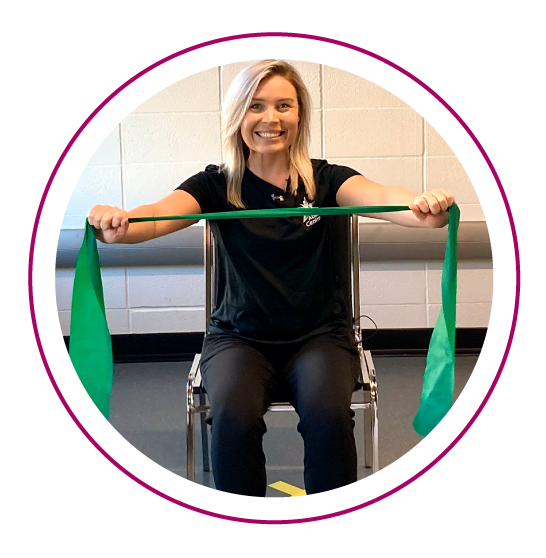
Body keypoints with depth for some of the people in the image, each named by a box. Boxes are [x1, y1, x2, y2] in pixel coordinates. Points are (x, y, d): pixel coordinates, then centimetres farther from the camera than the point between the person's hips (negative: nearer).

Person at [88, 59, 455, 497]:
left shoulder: (325, 180, 1)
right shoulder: (216, 185, 1)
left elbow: (376, 196, -19)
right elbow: (161, 213, -17)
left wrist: (422, 207, -42)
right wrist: (119, 226, -41)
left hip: (319, 334, 0)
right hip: (238, 336, 0)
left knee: (327, 414, -28)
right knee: (234, 415, -28)